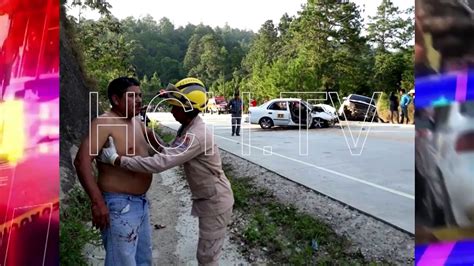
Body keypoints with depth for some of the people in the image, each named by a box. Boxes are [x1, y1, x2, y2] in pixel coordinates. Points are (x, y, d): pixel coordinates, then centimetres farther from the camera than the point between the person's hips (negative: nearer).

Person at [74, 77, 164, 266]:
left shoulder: (137, 122, 10)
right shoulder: (104, 123, -16)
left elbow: (150, 135, 33)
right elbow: (82, 161, -25)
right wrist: (97, 201, -31)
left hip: (140, 203, 9)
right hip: (118, 205, -9)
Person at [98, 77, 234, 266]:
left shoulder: (197, 136, -30)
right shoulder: (187, 128, 2)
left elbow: (161, 163, -36)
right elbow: (169, 155, 12)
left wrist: (116, 159, -30)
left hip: (215, 201, -9)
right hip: (207, 199, 9)